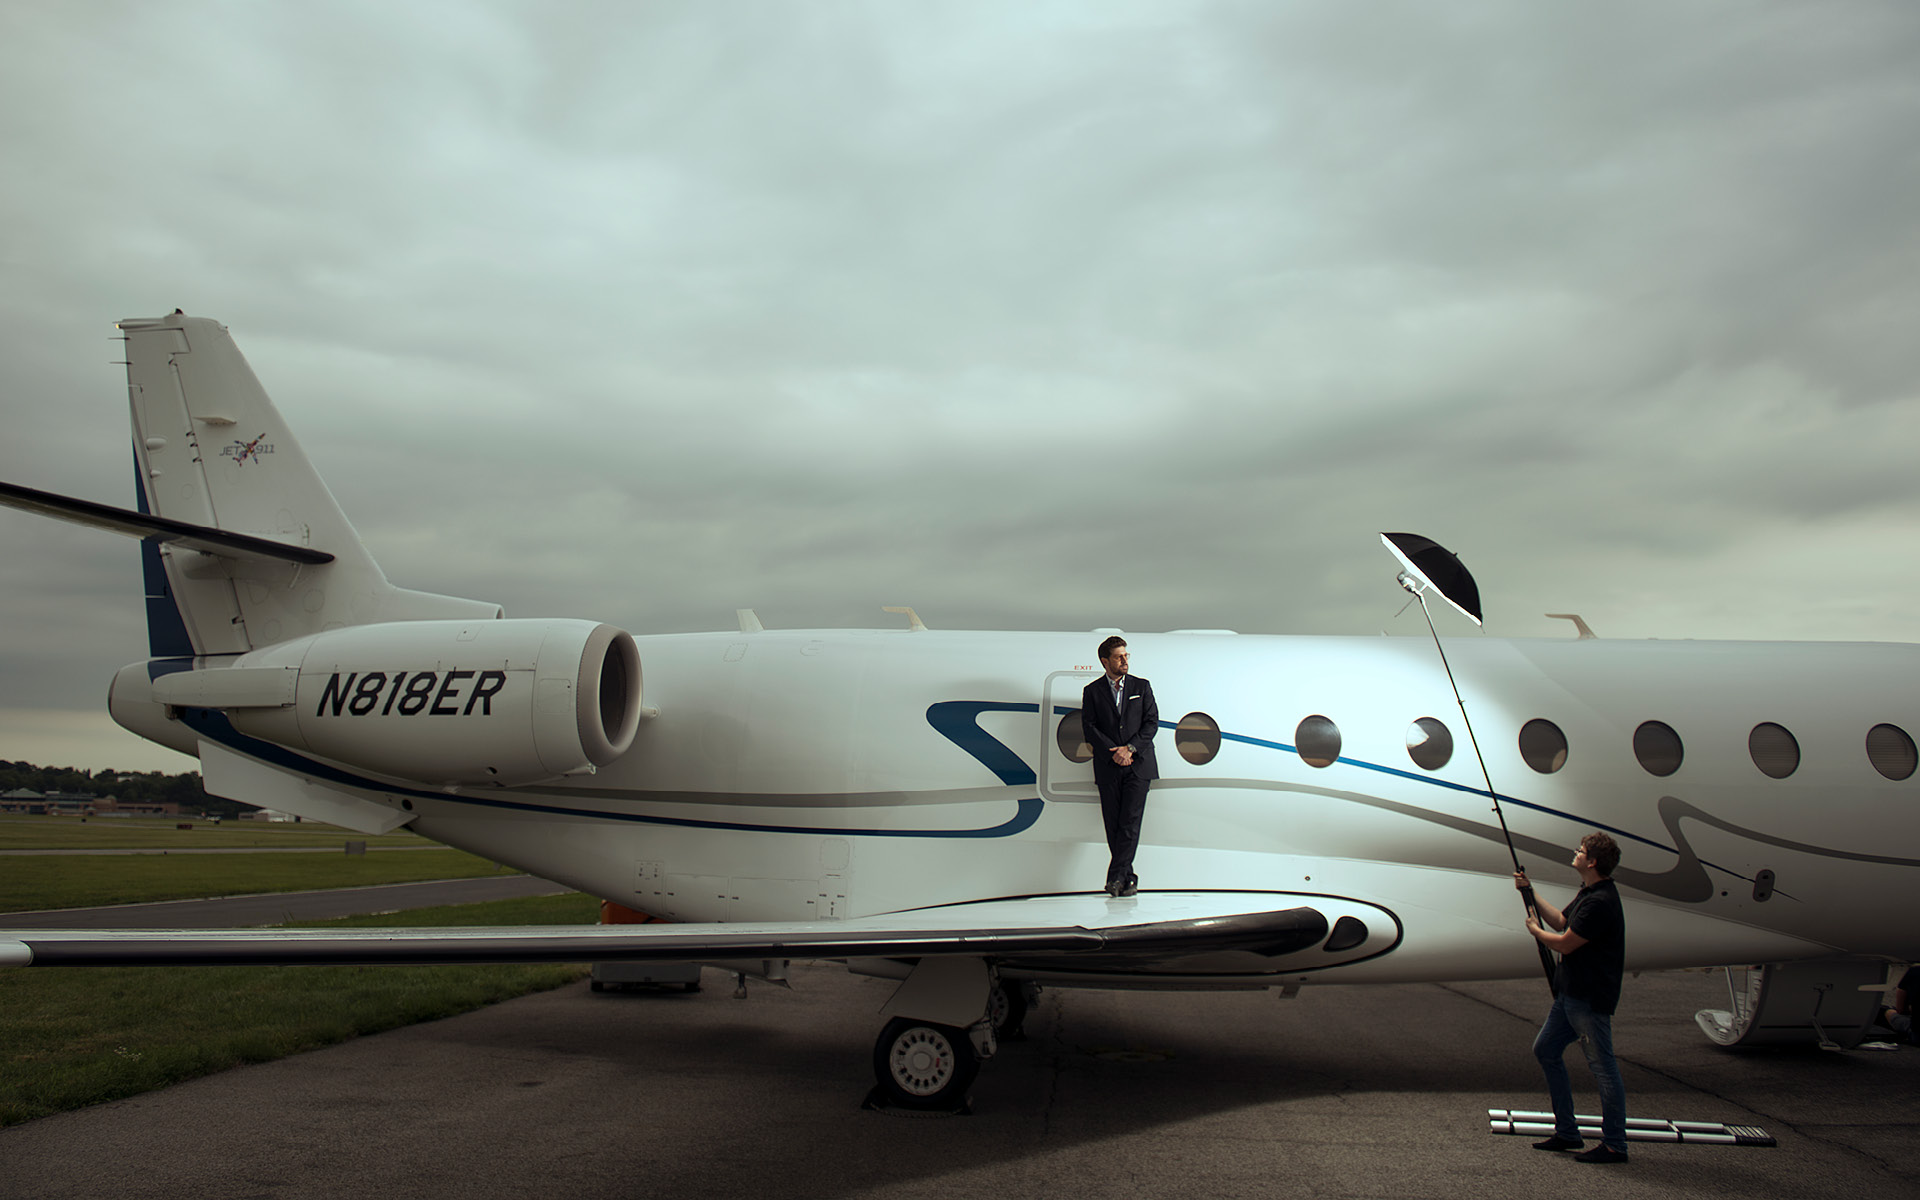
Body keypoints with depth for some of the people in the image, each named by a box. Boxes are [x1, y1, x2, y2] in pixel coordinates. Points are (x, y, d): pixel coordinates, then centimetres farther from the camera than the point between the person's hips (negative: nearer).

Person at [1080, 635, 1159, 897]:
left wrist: (1130, 748, -10)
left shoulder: (1141, 686, 10)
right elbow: (1089, 726, -1)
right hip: (1108, 767, 0)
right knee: (1113, 824, 1)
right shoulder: (1092, 691, 7)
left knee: (1130, 821, -10)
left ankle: (1116, 876, -10)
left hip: (1138, 764, 0)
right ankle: (1128, 878, 10)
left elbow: (1152, 722, 4)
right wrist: (1113, 752, -12)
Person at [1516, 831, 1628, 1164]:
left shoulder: (1600, 902, -24)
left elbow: (1564, 943, -19)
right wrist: (1530, 892, 24)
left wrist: (1534, 930, -1)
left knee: (1602, 1066, -1)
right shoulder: (1586, 891, 9)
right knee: (1545, 1050, 15)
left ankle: (1615, 1145, 10)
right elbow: (1561, 921, 22)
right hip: (1570, 992, 11)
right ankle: (1566, 1132, 23)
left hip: (1590, 998, -11)